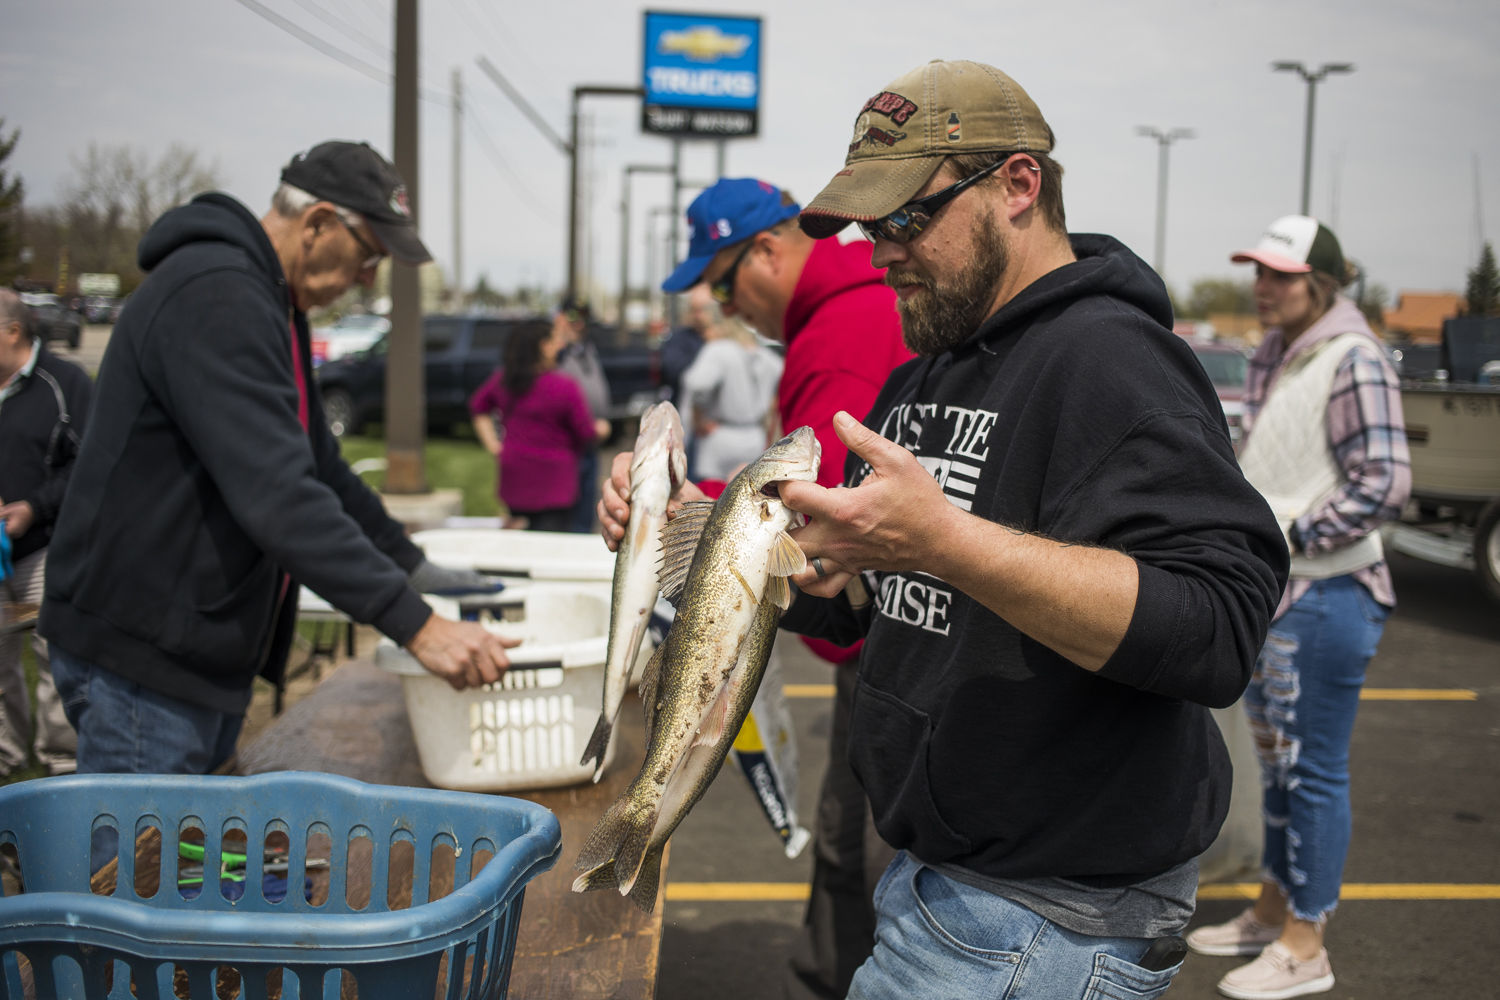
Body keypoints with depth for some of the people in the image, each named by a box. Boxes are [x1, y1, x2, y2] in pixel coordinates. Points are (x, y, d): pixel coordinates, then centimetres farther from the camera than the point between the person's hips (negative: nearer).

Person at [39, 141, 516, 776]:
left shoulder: (270, 300, 15)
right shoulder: (215, 296, -20)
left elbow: (317, 462, 26)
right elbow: (276, 493, -30)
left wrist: (410, 565, 25)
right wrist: (415, 626, -31)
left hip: (210, 649, 10)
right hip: (143, 654, -10)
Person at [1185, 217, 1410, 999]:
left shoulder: (1353, 362, -15)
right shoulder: (1272, 356, 11)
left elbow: (1385, 486, -20)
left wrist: (1288, 534, -19)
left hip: (1324, 597, -9)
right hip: (1268, 592, 9)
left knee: (1314, 769, 0)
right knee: (1276, 759, 19)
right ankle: (1272, 911, 33)